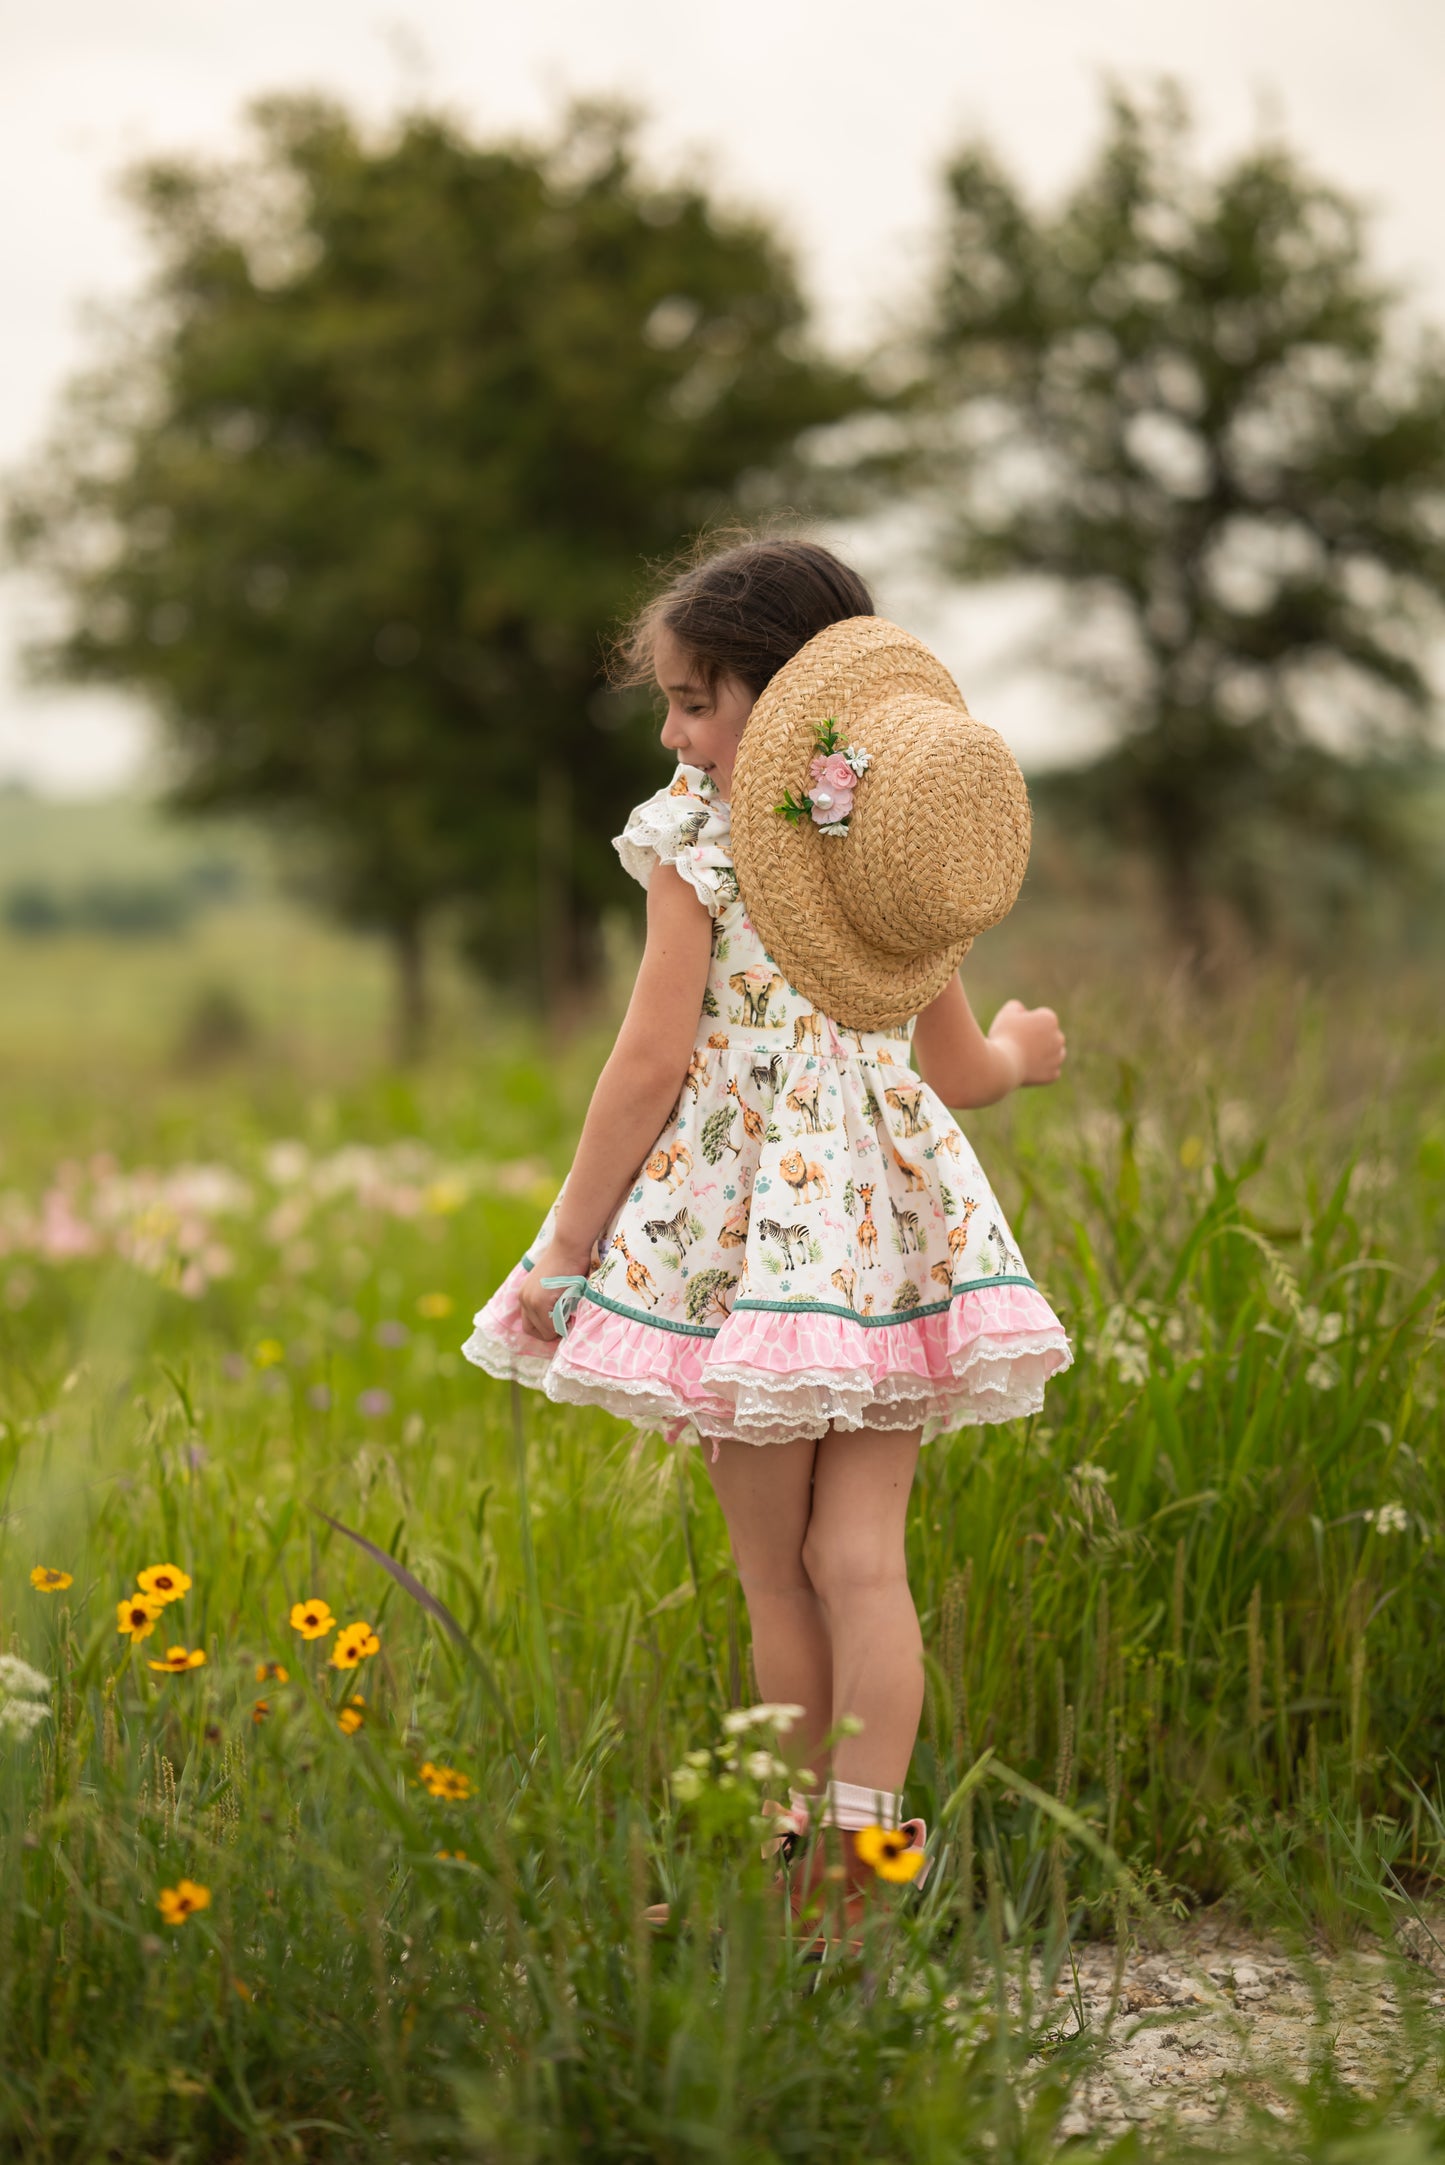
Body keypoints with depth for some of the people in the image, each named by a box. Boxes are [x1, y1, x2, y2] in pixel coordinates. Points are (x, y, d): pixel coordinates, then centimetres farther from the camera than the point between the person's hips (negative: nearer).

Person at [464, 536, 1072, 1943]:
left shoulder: (700, 837, -6)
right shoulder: (894, 852, 10)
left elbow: (654, 1059, -10)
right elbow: (958, 1070, 16)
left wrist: (564, 1247, -4)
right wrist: (1021, 1052, 41)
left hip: (743, 1219, -4)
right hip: (889, 1221, 5)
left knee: (775, 1570, 6)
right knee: (862, 1551, 3)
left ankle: (804, 1860, 15)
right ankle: (865, 1847, -3)